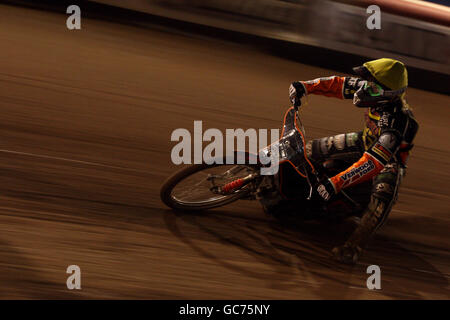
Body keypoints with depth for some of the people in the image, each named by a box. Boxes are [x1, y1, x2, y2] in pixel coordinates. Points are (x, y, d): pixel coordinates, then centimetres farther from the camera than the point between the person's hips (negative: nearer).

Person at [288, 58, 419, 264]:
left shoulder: (396, 122, -42)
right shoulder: (376, 91, -21)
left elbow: (374, 162, -48)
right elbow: (340, 85, -7)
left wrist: (336, 183, -53)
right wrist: (305, 86, -16)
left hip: (390, 158, -8)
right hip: (366, 142, 8)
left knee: (383, 195, -35)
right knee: (318, 148, 2)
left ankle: (354, 247, -35)